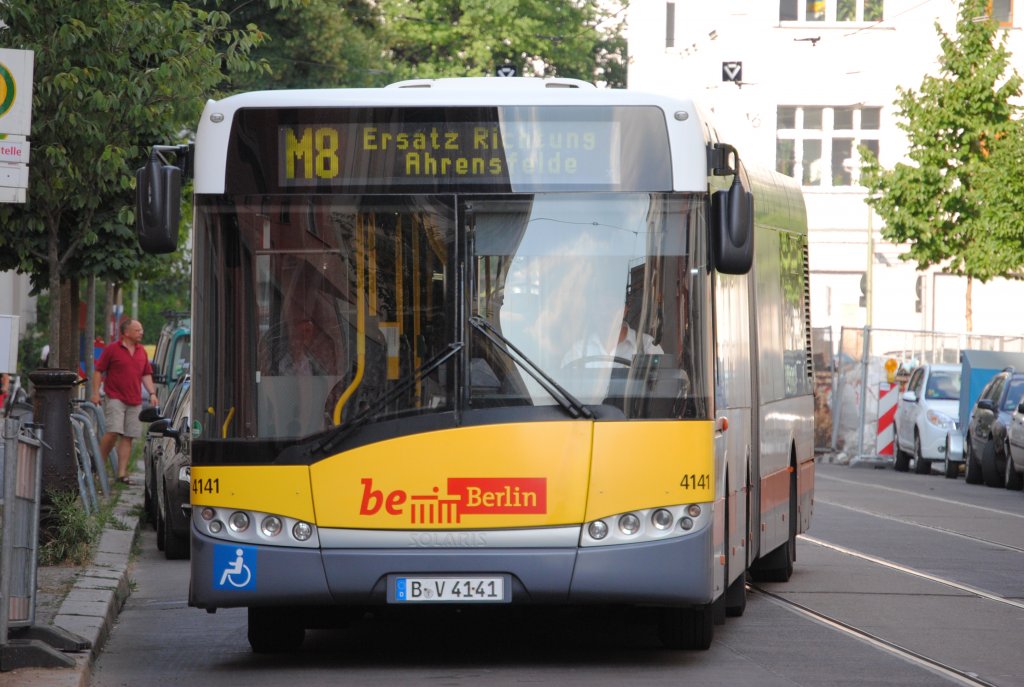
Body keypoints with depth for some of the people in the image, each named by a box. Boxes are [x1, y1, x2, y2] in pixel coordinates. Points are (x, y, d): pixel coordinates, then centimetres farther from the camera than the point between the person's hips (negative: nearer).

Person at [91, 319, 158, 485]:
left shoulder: (142, 352, 14)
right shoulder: (112, 349, -3)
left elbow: (146, 375, 19)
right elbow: (98, 371, -1)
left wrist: (152, 393, 7)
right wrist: (95, 393, -8)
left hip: (134, 401, 5)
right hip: (115, 398, -5)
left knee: (128, 437, 2)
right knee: (113, 432, -16)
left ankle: (122, 473, 3)